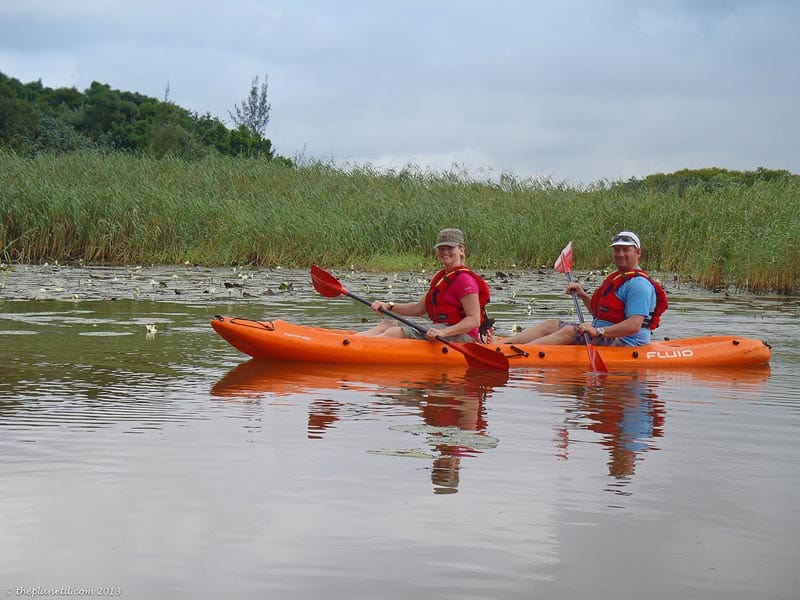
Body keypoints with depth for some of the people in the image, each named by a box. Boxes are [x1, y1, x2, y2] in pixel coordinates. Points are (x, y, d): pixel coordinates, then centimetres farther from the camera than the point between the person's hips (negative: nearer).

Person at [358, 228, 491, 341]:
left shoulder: (464, 279, -11)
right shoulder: (441, 277, 20)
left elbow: (474, 320, -20)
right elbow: (419, 308, 22)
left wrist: (444, 332, -32)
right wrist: (388, 306, 10)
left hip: (460, 336, -10)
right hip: (441, 331, 10)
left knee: (396, 332, -22)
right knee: (388, 323, 1)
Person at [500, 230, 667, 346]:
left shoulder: (638, 284, -13)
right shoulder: (616, 278, 19)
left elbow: (634, 325, -25)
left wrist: (598, 332, -33)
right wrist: (583, 295, 11)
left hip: (625, 343, -10)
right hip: (605, 336, 10)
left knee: (569, 332, -26)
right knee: (551, 325, 0)